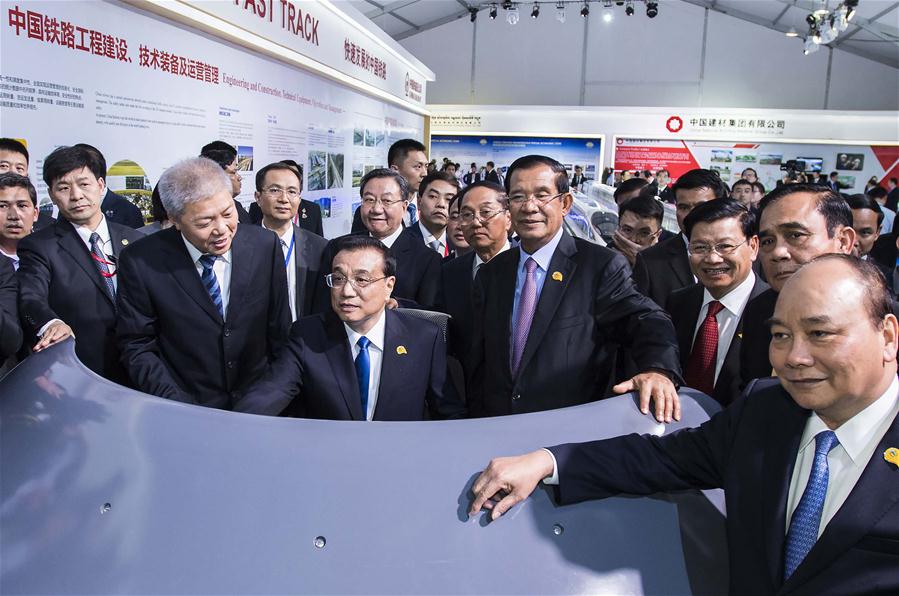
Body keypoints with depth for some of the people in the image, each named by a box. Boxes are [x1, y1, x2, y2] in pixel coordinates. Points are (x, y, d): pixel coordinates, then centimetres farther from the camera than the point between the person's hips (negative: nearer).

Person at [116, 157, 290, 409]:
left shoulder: (266, 245, -4)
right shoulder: (141, 262, -8)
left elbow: (280, 333, 4)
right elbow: (137, 347, -1)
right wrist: (180, 410, -10)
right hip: (186, 409, -1)